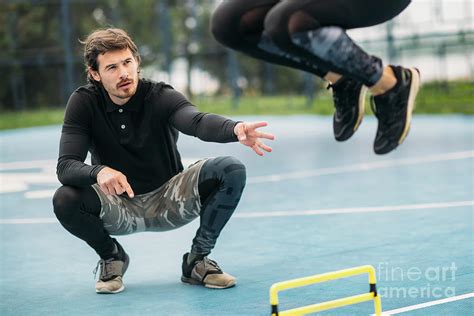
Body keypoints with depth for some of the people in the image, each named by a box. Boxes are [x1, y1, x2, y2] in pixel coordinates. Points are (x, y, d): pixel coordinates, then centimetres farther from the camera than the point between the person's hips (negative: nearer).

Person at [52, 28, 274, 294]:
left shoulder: (161, 97, -14)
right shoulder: (84, 103, -11)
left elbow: (198, 122, -36)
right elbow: (65, 167, -21)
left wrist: (236, 129, -59)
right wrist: (98, 172, -45)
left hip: (169, 201, 0)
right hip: (119, 207, 0)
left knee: (231, 171, -23)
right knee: (65, 200, -32)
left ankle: (197, 259, -4)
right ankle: (112, 257, 1)